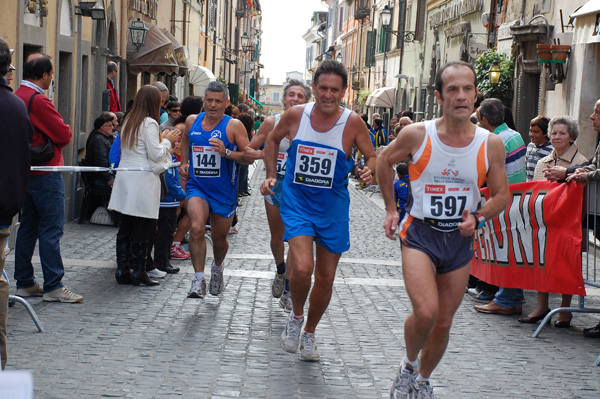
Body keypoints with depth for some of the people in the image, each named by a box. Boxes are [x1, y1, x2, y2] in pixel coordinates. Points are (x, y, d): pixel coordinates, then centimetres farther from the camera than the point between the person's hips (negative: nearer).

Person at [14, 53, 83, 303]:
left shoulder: (17, 97, 10)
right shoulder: (38, 101, -18)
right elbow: (64, 135, -16)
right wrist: (50, 145, 2)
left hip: (25, 171, 9)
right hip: (45, 174, -9)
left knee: (28, 227, 13)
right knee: (51, 229, -5)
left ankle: (24, 283, 18)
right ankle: (53, 287, -2)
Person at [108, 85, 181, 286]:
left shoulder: (128, 121, 15)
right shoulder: (149, 123, -10)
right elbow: (156, 155, -13)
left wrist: (165, 141, 19)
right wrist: (167, 141, 4)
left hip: (125, 178, 8)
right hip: (142, 181, -8)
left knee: (125, 226, 9)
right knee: (142, 228, -2)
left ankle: (122, 269, 11)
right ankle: (138, 271, 2)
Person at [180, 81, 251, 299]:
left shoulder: (234, 126, -7)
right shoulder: (192, 121, 5)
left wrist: (227, 153, -25)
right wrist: (184, 162, 15)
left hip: (223, 191, -1)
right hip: (197, 186, 1)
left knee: (219, 239, 13)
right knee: (197, 228, -25)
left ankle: (217, 268, 47)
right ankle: (198, 281, -20)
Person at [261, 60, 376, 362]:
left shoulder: (352, 122, -12)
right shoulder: (295, 115, -8)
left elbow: (372, 157, -1)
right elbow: (273, 139, 12)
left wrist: (369, 171, -23)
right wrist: (271, 175, 5)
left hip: (333, 209, 1)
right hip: (297, 203, -1)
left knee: (326, 278, 10)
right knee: (303, 267, -21)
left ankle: (309, 334, 34)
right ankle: (296, 316, 10)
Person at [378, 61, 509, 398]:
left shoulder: (491, 145, -8)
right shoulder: (416, 135, -12)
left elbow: (502, 195, 3)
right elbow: (385, 161, 8)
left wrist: (478, 218, -16)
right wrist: (391, 209, 9)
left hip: (461, 239, 3)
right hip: (420, 234, -3)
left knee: (444, 323, 12)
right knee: (425, 312, -22)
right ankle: (409, 365, 9)